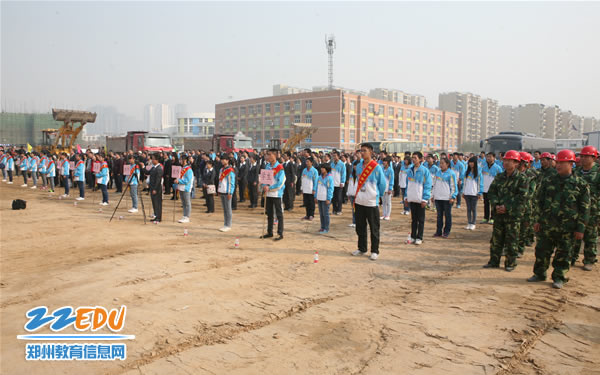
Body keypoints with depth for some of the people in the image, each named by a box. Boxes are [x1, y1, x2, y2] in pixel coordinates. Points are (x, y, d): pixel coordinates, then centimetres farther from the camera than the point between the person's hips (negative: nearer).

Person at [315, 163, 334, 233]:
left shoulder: (329, 178, -9)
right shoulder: (320, 177, 10)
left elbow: (330, 189, -11)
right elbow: (316, 187, 16)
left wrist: (328, 199, -15)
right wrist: (315, 197, 13)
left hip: (325, 199, -7)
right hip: (319, 198, 7)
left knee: (325, 214, -2)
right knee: (321, 214, 12)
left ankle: (326, 228, 5)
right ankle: (322, 227, 21)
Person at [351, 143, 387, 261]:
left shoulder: (376, 167, -10)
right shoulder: (358, 166, 6)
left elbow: (382, 184, -2)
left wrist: (377, 194, 9)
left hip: (372, 202, -5)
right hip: (359, 202, 6)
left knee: (374, 229, 4)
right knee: (360, 227, 14)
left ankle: (375, 251, 13)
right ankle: (362, 249, 27)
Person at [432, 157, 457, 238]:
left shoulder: (451, 173, -5)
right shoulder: (437, 172, 11)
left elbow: (453, 186, -6)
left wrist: (452, 197, -11)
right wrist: (433, 194, 14)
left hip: (447, 198, -5)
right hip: (438, 198, 5)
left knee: (447, 215, 5)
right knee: (439, 215, 10)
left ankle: (446, 232, 11)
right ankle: (438, 231, 16)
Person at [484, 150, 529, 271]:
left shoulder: (521, 179, -6)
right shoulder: (499, 177, 10)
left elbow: (521, 198, -11)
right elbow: (491, 192, 8)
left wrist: (506, 207, -17)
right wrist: (496, 205, -8)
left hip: (513, 215, -5)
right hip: (498, 214, 5)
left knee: (511, 241, 3)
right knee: (496, 239, 10)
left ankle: (510, 263, 15)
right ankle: (494, 261, 20)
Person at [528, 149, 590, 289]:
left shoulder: (581, 184, -3)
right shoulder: (549, 182, 5)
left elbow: (584, 209, -2)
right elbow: (539, 201, 10)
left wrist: (580, 228, -5)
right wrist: (538, 220, 6)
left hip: (567, 228, -3)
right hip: (547, 225, 3)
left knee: (563, 254, 7)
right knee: (542, 251, 9)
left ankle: (559, 277, 21)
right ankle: (539, 274, 24)